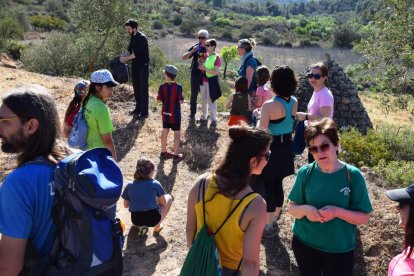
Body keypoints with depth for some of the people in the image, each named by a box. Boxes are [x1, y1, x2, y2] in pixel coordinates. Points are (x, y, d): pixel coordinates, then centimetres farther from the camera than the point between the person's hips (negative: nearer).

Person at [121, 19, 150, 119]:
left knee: (143, 89, -5)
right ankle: (138, 108, 25)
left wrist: (125, 59, -18)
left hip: (143, 66, -8)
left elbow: (136, 53, -23)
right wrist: (123, 57, -5)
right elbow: (130, 50, 11)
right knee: (136, 88, 13)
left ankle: (144, 112, -1)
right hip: (135, 65, 8)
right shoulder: (133, 37, 9)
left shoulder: (142, 38, -17)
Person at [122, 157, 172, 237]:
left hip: (136, 221, 4)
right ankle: (157, 227, 16)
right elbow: (163, 203, 3)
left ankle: (141, 226, 13)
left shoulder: (129, 186, 0)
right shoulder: (155, 184, -7)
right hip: (153, 219, -4)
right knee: (169, 198, 20)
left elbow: (126, 205, 10)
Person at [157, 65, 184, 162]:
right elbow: (181, 101, -15)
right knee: (177, 134, 6)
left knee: (165, 132, 17)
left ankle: (163, 152, 28)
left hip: (165, 113, 3)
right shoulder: (178, 87, -16)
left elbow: (159, 100, -4)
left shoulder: (162, 87, -9)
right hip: (175, 114, -3)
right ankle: (176, 155, 10)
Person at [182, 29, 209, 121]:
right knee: (194, 95, 6)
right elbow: (184, 58, -8)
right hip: (195, 75, -1)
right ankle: (192, 114, 16)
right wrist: (192, 51, -20)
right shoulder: (195, 47, -1)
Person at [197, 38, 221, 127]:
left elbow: (216, 72, -18)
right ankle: (203, 117, 26)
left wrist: (204, 68, -23)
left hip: (211, 81, -6)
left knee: (211, 100, -2)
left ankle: (214, 119, 8)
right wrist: (200, 67, -6)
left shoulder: (216, 57, -12)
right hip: (203, 80, 7)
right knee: (203, 99, 14)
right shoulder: (205, 55, 6)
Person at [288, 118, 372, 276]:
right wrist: (305, 209, -22)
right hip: (304, 244, 2)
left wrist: (337, 212, -26)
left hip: (340, 250, -1)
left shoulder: (353, 175, -13)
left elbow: (364, 217, -9)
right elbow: (292, 208, -1)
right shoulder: (305, 173, -9)